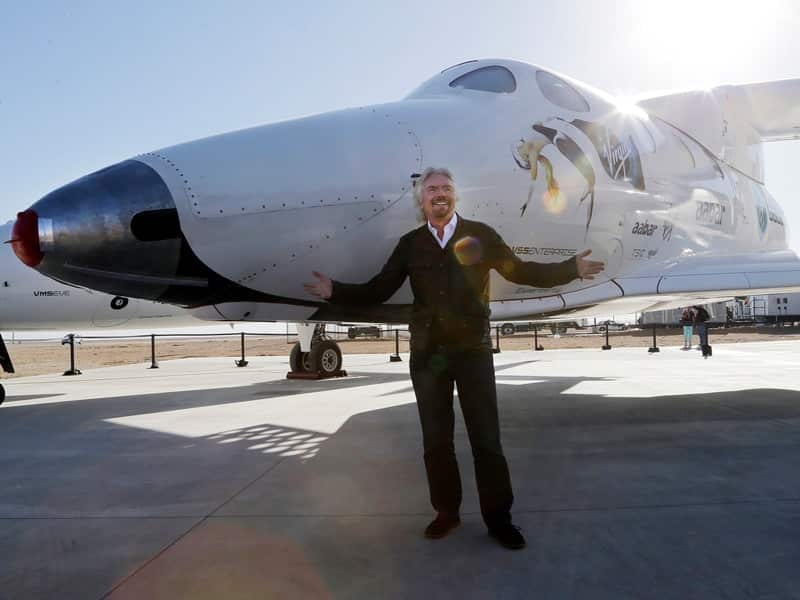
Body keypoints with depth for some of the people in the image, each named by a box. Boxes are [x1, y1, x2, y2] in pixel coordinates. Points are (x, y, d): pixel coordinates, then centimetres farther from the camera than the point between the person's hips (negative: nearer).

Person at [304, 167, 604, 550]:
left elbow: (519, 271, 4)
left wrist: (571, 269, -4)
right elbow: (378, 290, 3)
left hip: (473, 348, -1)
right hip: (428, 352, 2)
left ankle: (498, 517, 18)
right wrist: (335, 291, -9)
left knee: (486, 438, 3)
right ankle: (446, 511, 26)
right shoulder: (410, 244, 6)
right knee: (436, 439, 10)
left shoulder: (480, 234, 2)